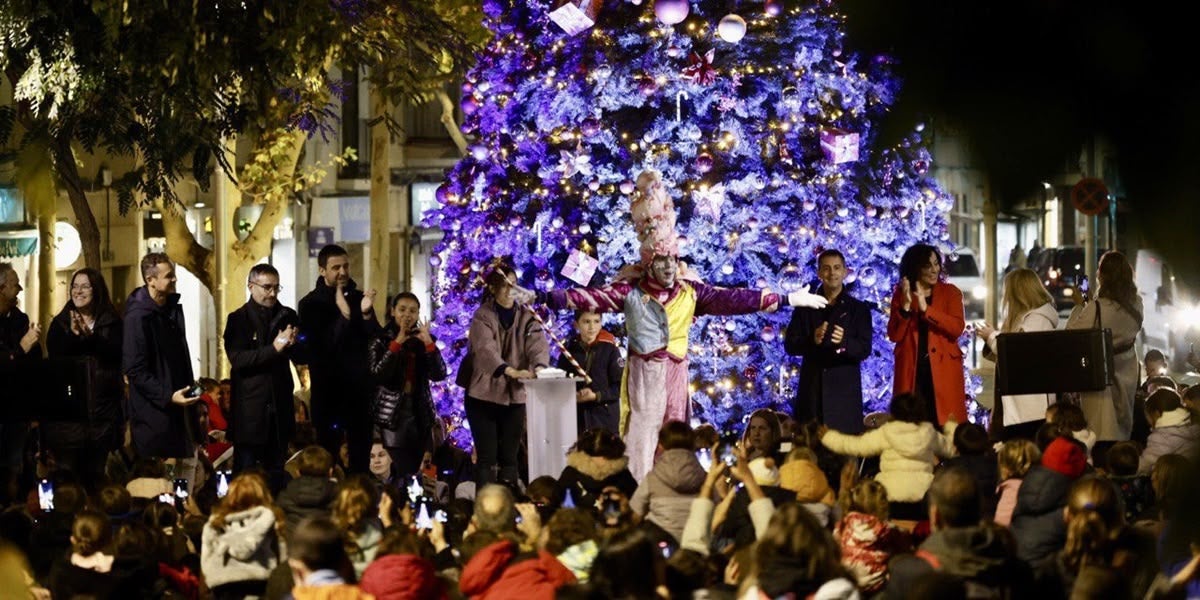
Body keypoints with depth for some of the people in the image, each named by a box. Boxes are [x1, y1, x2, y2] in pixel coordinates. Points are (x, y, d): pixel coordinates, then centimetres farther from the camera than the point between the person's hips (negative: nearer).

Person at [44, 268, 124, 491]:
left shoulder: (112, 322, 5)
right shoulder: (60, 323, 8)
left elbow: (116, 355, -9)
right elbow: (54, 356, -4)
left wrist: (91, 335, -20)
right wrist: (73, 334, -18)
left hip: (102, 405, 0)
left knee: (96, 476, 6)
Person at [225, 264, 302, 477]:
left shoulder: (287, 317, 10)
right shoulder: (238, 319, -3)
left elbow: (301, 357, 9)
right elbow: (237, 359, -15)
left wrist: (293, 345, -13)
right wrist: (274, 349, -22)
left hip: (279, 409, 4)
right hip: (249, 409, -4)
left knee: (276, 474, 9)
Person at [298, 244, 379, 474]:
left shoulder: (359, 298, 7)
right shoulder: (311, 304, -3)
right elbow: (320, 347, -14)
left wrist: (367, 314, -17)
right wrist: (344, 315, -25)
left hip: (359, 388, 3)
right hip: (328, 389, -3)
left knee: (361, 455, 4)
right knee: (328, 455, -2)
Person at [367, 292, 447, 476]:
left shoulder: (424, 339, 9)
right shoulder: (381, 340, 1)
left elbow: (439, 375, -3)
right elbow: (378, 374, -15)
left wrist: (428, 343, -13)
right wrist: (397, 343, -18)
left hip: (420, 414, 3)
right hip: (391, 414, -3)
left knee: (418, 471, 1)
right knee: (396, 473, -12)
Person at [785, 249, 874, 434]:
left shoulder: (859, 309, 6)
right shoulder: (805, 307, 11)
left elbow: (865, 349, -2)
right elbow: (789, 345, 4)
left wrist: (844, 342, -24)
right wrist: (812, 341, -17)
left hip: (845, 390, -2)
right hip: (811, 389, 2)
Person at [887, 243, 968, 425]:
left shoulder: (950, 292, 7)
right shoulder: (901, 294, 9)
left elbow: (957, 328, -8)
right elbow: (894, 335, 1)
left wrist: (926, 309, -17)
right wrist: (906, 306, -13)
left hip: (943, 369, -1)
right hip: (911, 370, 1)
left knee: (946, 424, -7)